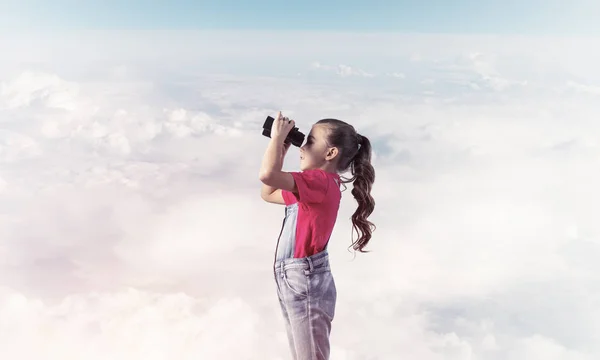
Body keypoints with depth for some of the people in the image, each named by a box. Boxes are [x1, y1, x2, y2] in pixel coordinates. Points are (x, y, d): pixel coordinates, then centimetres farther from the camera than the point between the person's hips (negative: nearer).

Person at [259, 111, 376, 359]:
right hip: (294, 281, 10)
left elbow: (267, 175, -33)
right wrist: (281, 152, 12)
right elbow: (268, 194, 21)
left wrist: (278, 136, -17)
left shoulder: (322, 181, -19)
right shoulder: (318, 185, 11)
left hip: (306, 282, -10)